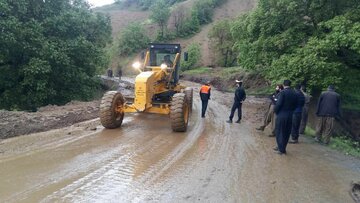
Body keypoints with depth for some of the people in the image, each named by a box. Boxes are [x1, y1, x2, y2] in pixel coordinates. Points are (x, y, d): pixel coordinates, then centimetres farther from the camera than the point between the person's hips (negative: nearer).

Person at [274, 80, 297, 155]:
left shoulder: (282, 92, -14)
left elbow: (278, 104, -17)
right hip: (290, 115, 6)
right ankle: (281, 147, 27)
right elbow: (295, 105, 7)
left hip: (281, 115, -6)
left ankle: (281, 149, 8)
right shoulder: (294, 94, 4)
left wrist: (275, 111, -2)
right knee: (286, 132, 15)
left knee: (279, 132, 5)